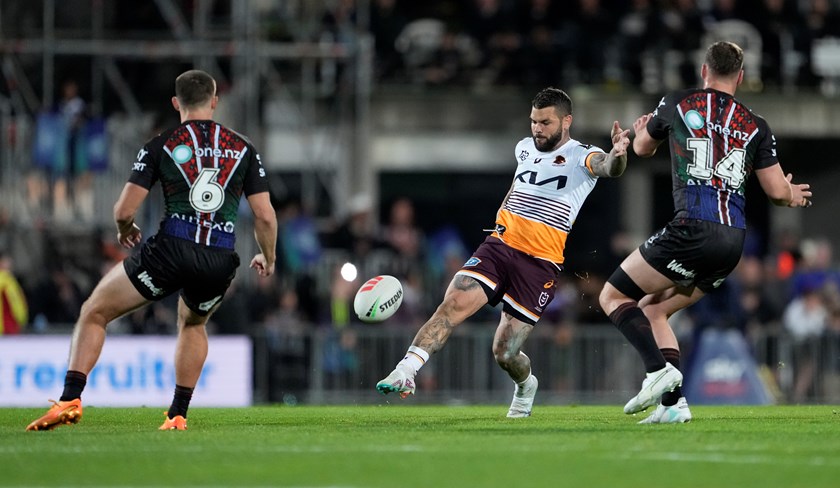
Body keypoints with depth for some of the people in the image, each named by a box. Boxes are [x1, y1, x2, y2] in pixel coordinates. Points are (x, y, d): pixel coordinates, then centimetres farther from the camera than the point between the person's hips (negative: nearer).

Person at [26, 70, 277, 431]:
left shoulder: (161, 146, 3)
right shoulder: (243, 149, 9)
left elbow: (124, 210, -1)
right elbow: (265, 216, 6)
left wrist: (125, 230, 22)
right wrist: (268, 259, 24)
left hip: (170, 251, -3)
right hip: (220, 262, 3)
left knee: (94, 313, 13)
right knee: (192, 324, 35)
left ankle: (71, 399, -3)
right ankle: (178, 415, 26)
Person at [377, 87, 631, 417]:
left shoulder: (581, 156, -5)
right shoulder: (525, 148, 14)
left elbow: (606, 167, -29)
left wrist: (617, 155, -51)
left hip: (540, 264, -4)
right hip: (499, 246, 4)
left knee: (505, 354, -3)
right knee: (453, 305, -20)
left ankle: (525, 386, 31)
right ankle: (405, 372, -23)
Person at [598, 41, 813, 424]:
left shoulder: (677, 104, 6)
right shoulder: (755, 126, 11)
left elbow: (642, 148, 24)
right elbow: (777, 191, 11)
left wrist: (641, 131, 49)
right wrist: (794, 196, 36)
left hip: (693, 230, -5)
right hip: (733, 241, 5)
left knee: (613, 297, 5)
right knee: (653, 309, 19)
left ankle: (658, 369, -16)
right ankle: (673, 402, 7)